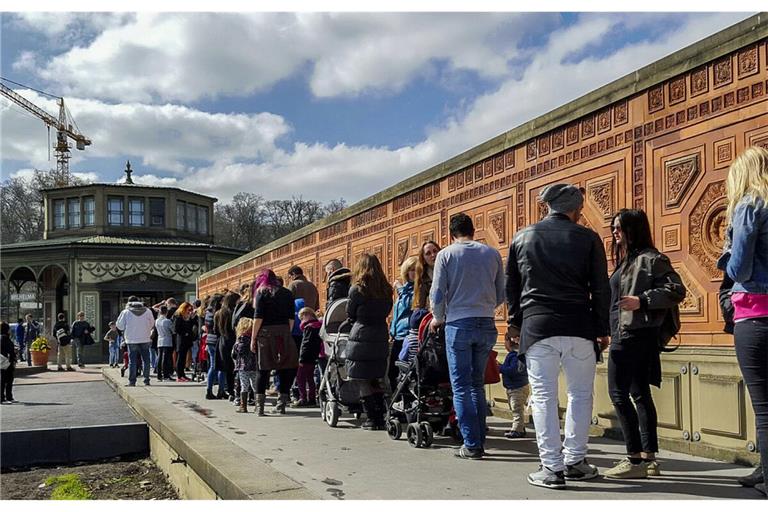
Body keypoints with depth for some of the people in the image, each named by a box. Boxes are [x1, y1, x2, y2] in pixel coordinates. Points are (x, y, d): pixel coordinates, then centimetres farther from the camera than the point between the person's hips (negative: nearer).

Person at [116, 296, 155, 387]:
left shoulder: (126, 312, -5)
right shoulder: (147, 311, 0)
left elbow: (120, 325, 2)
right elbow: (152, 324, 10)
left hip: (131, 340, -1)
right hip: (145, 339, 1)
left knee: (132, 360, 4)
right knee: (146, 360, 8)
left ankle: (132, 381, 3)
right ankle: (146, 380, 8)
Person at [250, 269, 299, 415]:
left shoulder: (262, 292, 3)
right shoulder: (287, 293, 14)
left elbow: (258, 317, -5)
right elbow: (291, 318, 8)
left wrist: (253, 338, -3)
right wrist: (287, 334, 12)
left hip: (266, 333, -2)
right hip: (284, 333, 3)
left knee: (263, 369, 3)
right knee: (286, 368, 7)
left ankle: (259, 405, 2)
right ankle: (281, 404, 7)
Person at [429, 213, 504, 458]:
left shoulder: (446, 254, -2)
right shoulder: (492, 254, 7)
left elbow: (437, 294, -6)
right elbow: (502, 294, 9)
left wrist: (438, 319, 11)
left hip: (459, 325, -3)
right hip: (486, 325, 4)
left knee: (461, 386, 3)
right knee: (477, 384, 15)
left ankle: (472, 445, 1)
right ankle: (479, 440, 16)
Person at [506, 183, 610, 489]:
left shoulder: (522, 238, 8)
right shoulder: (588, 238, 2)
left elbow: (511, 286, 13)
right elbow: (601, 289, 3)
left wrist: (514, 323, 23)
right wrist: (602, 330, 11)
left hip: (536, 327, 1)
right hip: (579, 327, -1)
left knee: (544, 397, 3)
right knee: (580, 394, 12)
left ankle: (552, 468, 3)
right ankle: (574, 461, 17)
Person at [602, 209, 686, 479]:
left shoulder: (650, 258, -8)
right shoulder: (625, 260, 19)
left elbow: (677, 289, -16)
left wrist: (642, 300, -23)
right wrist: (608, 331, 17)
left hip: (636, 334, -10)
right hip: (624, 334, 10)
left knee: (619, 392, -10)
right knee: (640, 394, 10)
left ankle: (635, 459, -7)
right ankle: (649, 458, 16)